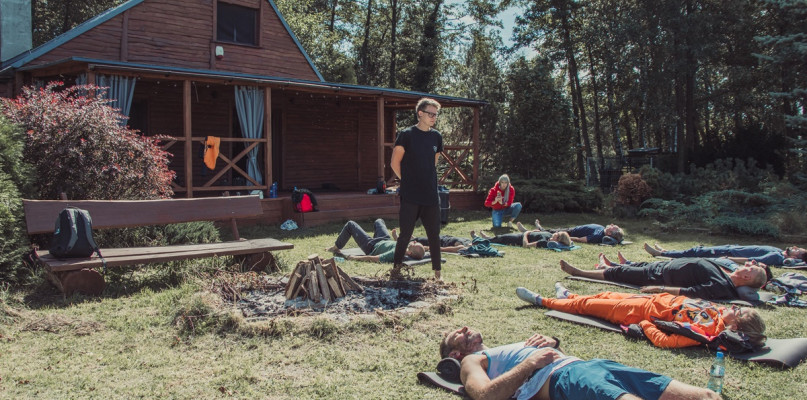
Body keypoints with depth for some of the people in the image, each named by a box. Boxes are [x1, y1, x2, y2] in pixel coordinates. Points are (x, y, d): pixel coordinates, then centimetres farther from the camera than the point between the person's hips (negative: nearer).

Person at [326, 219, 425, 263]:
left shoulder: (396, 253, -46)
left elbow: (375, 258, -41)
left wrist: (356, 257, -33)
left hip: (372, 247, -6)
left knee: (350, 224, 7)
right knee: (379, 221, 31)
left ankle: (336, 248, 31)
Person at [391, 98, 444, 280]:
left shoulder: (436, 136, 8)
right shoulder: (406, 135, -6)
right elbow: (395, 163, -2)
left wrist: (428, 181, 12)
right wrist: (408, 181, 3)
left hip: (431, 196, 4)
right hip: (410, 196, -4)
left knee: (434, 235, 7)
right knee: (405, 234, 2)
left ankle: (437, 271, 16)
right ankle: (396, 267, 19)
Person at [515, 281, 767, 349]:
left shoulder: (704, 330, -33)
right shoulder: (720, 313, -12)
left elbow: (664, 340, -33)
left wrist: (644, 324, -21)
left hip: (640, 312, -7)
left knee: (586, 304, 7)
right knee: (607, 295, 27)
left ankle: (541, 301, 27)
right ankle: (568, 295, 54)